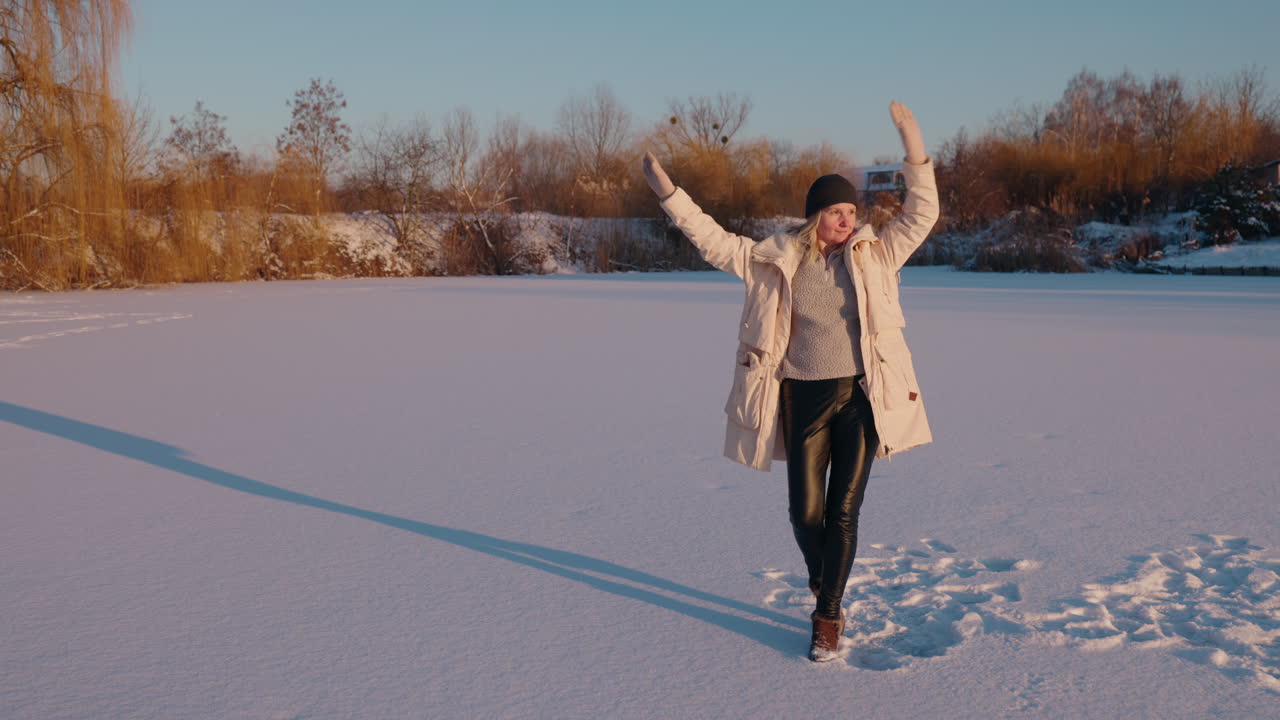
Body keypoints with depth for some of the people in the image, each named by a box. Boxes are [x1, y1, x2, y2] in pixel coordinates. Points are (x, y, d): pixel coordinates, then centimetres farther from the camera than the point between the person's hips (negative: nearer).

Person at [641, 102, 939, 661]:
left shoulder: (875, 254, 2)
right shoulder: (777, 261, 0)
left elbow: (922, 214, -3)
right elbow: (715, 243, 0)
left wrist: (915, 153, -13)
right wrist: (668, 193, -6)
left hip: (862, 399, 0)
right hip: (803, 399, 1)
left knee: (843, 513, -1)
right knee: (805, 511, 4)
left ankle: (828, 617, 12)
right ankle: (822, 587, 34)